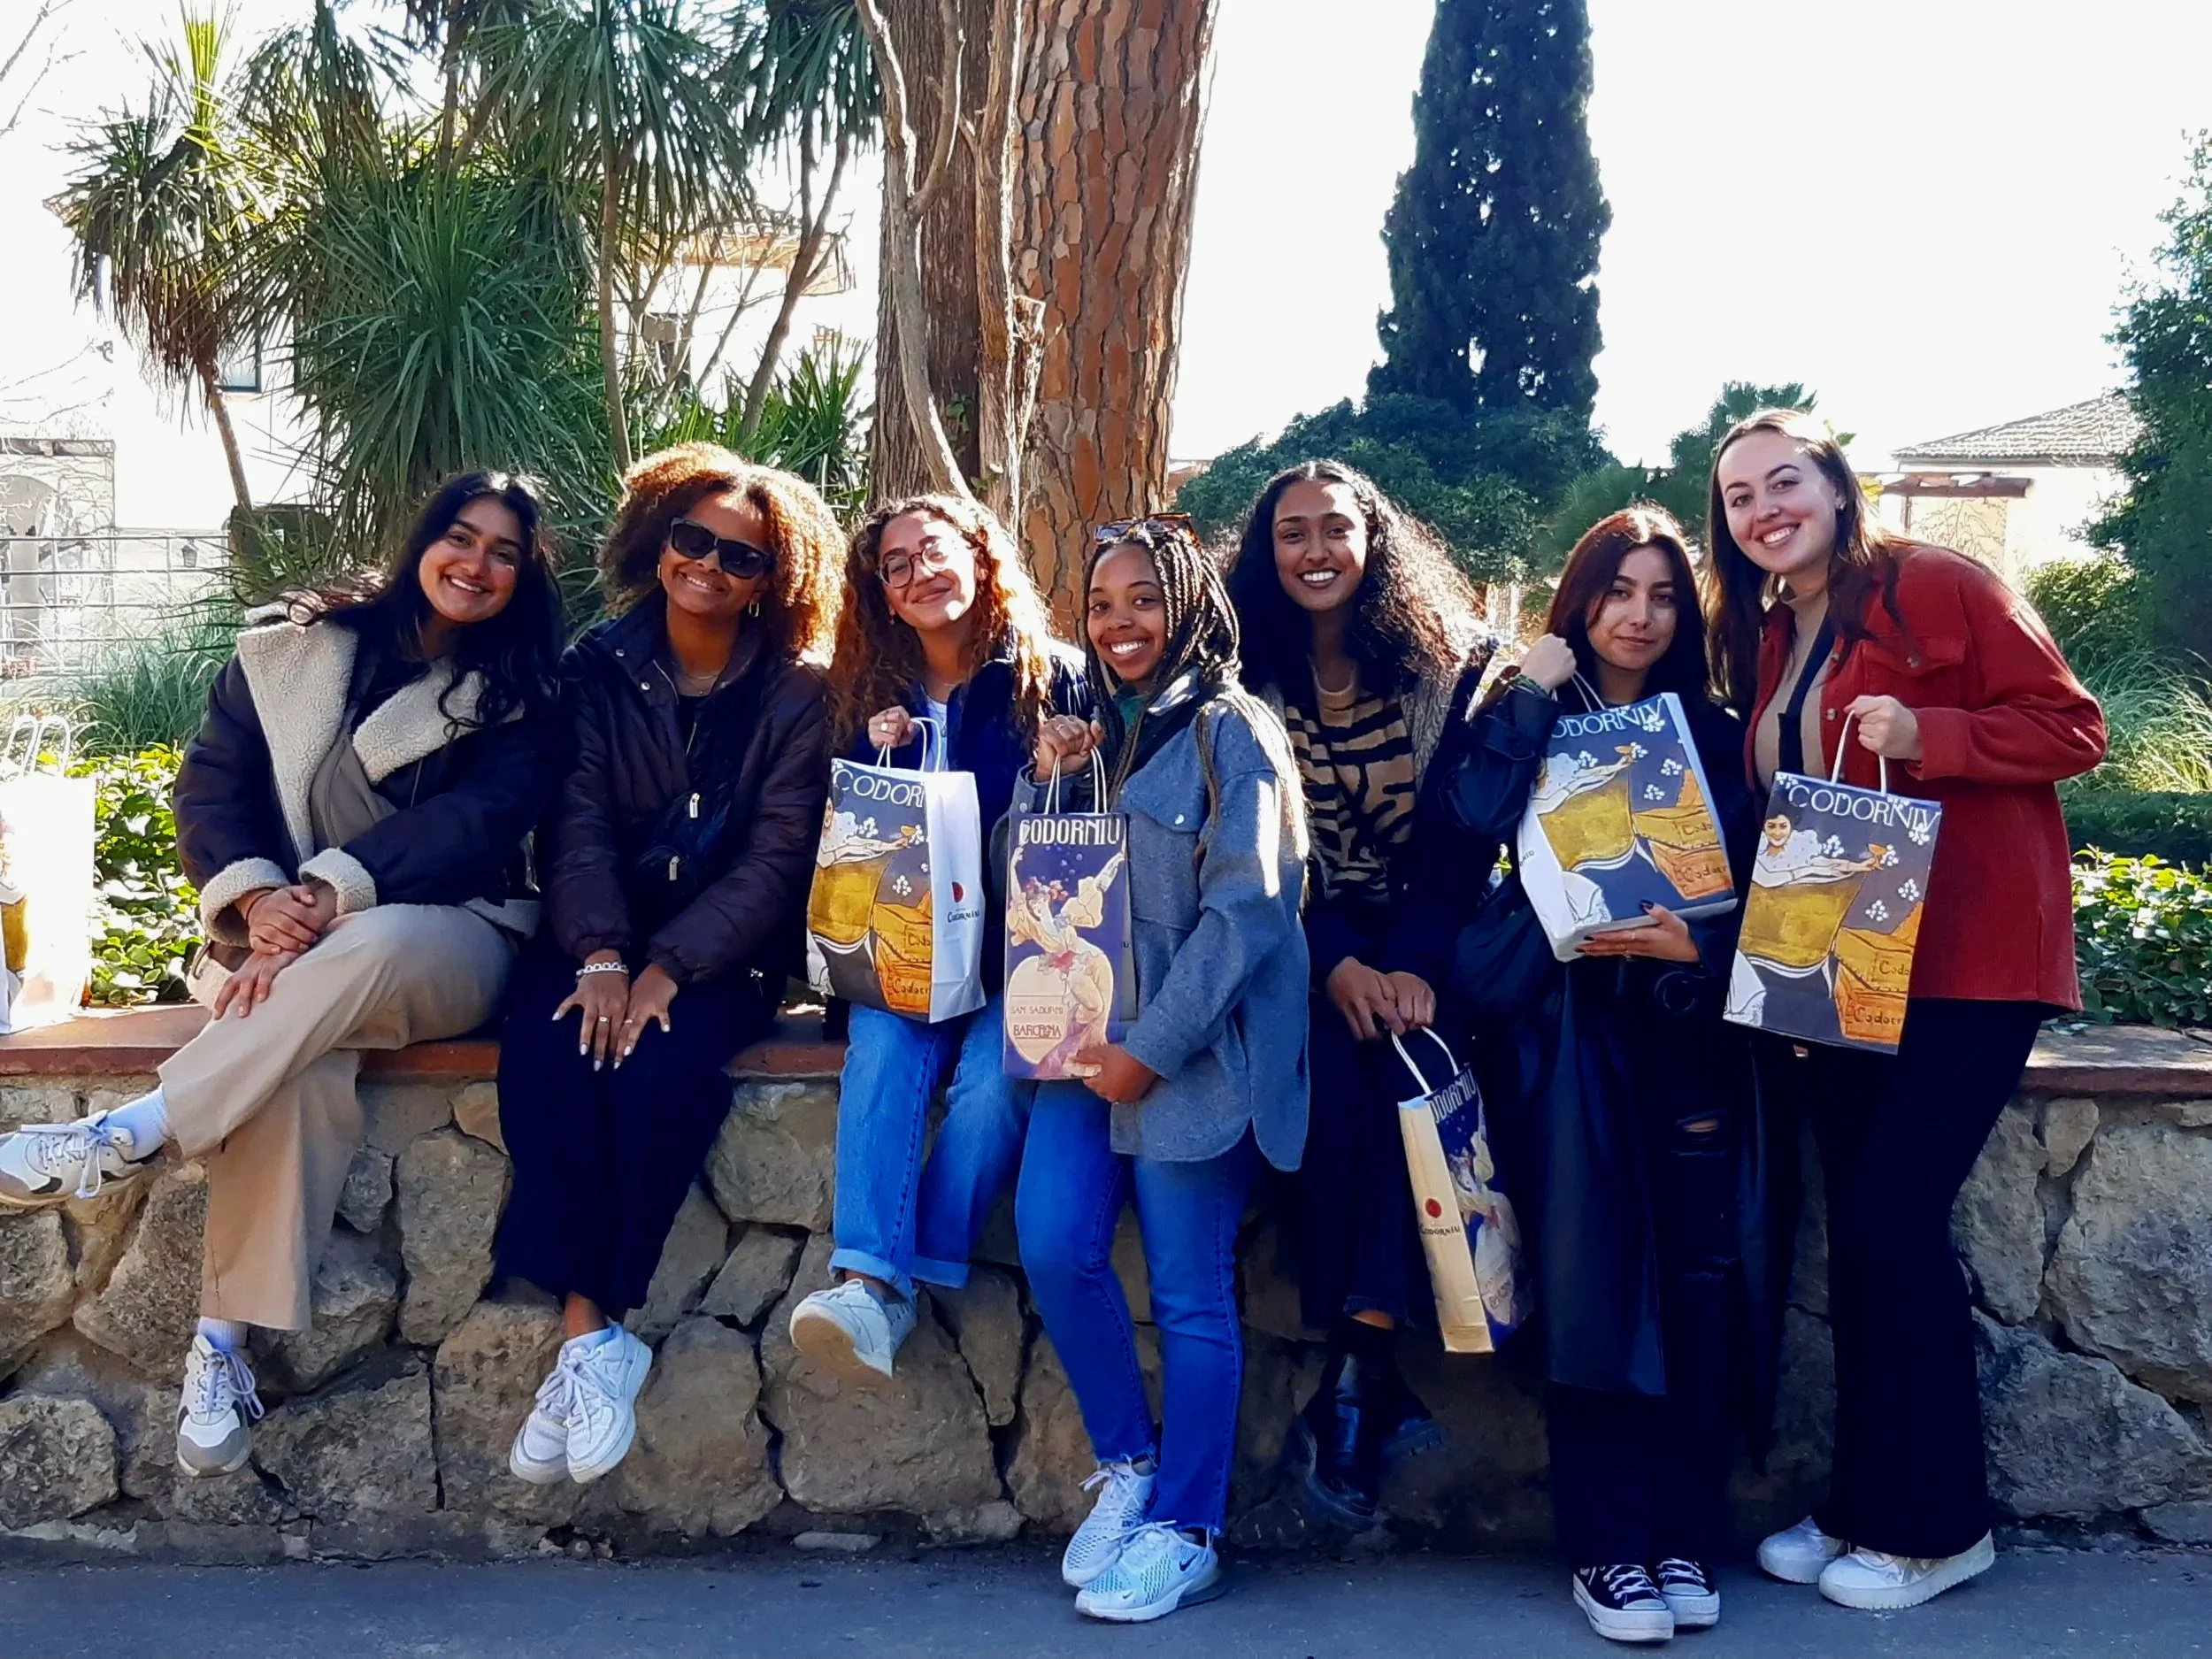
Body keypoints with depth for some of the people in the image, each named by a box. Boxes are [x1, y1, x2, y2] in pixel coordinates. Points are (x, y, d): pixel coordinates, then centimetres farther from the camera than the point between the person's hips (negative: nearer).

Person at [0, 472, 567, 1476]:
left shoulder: (521, 700, 6)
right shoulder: (291, 651, 12)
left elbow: (474, 822, -10)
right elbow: (211, 787, 5)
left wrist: (330, 895, -25)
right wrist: (258, 898, -16)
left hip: (447, 940, -1)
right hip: (289, 940, 1)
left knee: (366, 952, -39)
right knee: (299, 1060, -34)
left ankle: (120, 1140, -36)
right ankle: (224, 1343, -35)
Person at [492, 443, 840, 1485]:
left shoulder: (796, 694, -1)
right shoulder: (599, 668, 6)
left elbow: (776, 856, -8)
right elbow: (578, 823, -3)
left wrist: (670, 969, -20)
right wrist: (600, 956, -20)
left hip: (727, 950, -2)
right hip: (602, 936, 2)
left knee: (661, 1066, -32)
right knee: (549, 1043, -29)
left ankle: (590, 1331, -18)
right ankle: (592, 1333, -27)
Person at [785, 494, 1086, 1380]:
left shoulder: (1053, 677, 4)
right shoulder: (869, 699, 13)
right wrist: (874, 763, -4)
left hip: (1021, 948, -2)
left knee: (994, 1075, -30)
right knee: (885, 1050, -30)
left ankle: (887, 1282, -25)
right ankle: (869, 1280, -40)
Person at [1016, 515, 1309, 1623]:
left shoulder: (1230, 732, -3)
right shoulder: (1092, 732, 17)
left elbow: (1244, 909, -11)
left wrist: (1154, 1047, -15)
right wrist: (1047, 780, 0)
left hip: (1196, 1045, -5)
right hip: (1091, 1033, 5)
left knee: (1191, 1293, -3)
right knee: (1054, 1245, -11)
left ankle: (1183, 1531, 7)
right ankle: (1125, 1466, 9)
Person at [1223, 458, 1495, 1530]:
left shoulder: (1453, 669, 2)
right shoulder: (1251, 682, 5)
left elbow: (1459, 838, -5)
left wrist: (1413, 966, -21)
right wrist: (1339, 964, -19)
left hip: (1421, 945, 0)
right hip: (1304, 948, 0)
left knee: (1405, 1049, -31)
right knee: (1333, 1052, -30)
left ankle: (1355, 1377, -31)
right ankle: (1371, 1381, -27)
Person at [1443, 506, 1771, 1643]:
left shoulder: (1713, 733, 14)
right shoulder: (1529, 716, 9)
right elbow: (1477, 814, -12)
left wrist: (1696, 945, -11)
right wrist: (1533, 690, -6)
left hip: (1688, 1023, 2)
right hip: (1566, 1025, -2)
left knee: (1699, 1270, -10)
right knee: (1591, 1272, -10)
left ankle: (1684, 1531, 1)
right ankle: (1606, 1543, -2)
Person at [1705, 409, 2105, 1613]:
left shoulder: (1939, 587, -7)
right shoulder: (1762, 642, 13)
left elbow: (2071, 729, -9)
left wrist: (1924, 734, -23)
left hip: (1966, 963, -6)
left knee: (1892, 1222, -9)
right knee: (1862, 1232, 8)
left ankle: (1931, 1525, 7)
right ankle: (1866, 1504, 20)